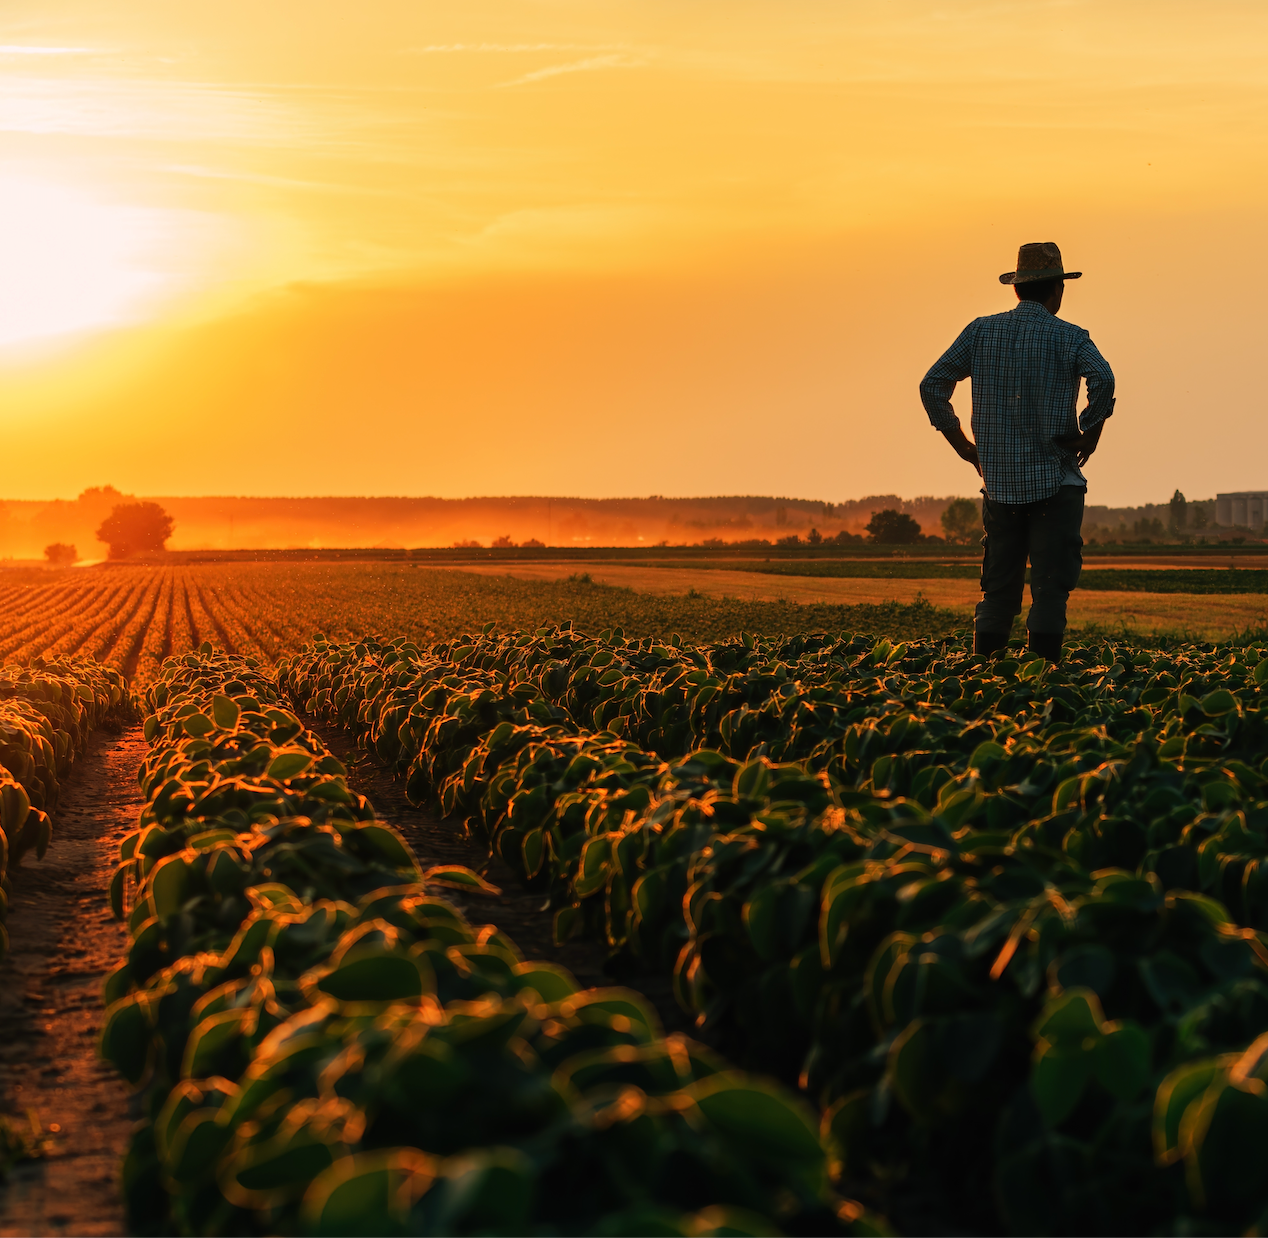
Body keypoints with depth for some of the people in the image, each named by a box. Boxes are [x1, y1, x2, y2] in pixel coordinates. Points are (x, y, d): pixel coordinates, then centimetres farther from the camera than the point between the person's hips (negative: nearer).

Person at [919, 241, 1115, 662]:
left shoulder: (980, 331, 7)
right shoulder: (1069, 337, -3)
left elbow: (932, 385, 4)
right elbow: (1102, 379, -23)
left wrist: (961, 444, 8)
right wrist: (1092, 431, -9)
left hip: (998, 482, 4)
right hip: (1055, 483, -3)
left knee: (998, 591, 10)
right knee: (1051, 586, -1)